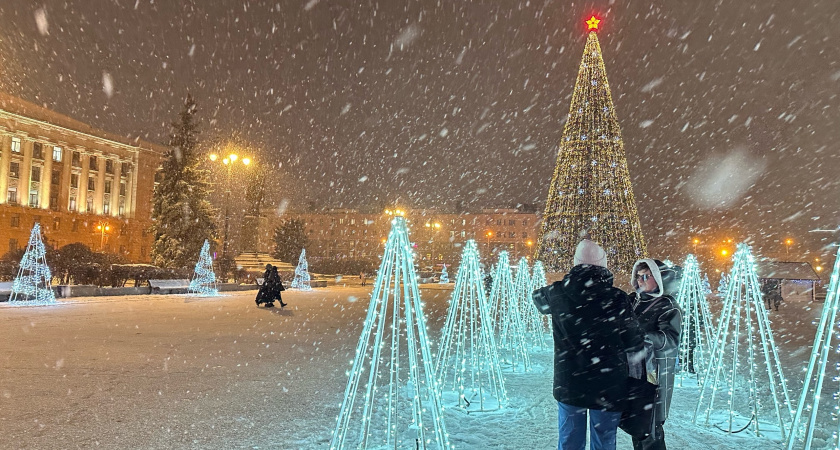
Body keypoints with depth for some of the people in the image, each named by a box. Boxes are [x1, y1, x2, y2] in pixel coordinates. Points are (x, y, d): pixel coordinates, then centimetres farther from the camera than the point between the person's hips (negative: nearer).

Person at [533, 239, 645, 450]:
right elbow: (636, 345, -7)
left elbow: (537, 297, 17)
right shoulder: (616, 298, -15)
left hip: (568, 385, 2)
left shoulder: (557, 294, -7)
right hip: (608, 387, -2)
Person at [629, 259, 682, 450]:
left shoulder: (668, 306, -6)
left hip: (654, 375, -6)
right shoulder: (633, 301, 10)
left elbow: (671, 340, -20)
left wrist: (644, 336, -35)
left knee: (650, 429, -3)